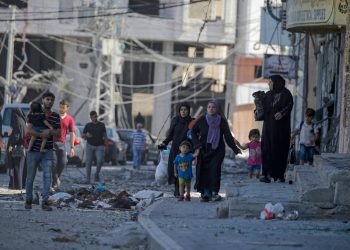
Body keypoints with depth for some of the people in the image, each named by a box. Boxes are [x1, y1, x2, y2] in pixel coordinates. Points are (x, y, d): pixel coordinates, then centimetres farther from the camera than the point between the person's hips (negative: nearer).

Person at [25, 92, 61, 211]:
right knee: (30, 177, 6)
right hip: (33, 150, -2)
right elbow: (29, 130, -14)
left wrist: (50, 131, -18)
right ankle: (28, 200, 21)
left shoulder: (55, 116, 6)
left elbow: (59, 134, 2)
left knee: (47, 176, -10)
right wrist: (41, 134, -26)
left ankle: (45, 202, -10)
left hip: (47, 152, 2)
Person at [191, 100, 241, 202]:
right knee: (203, 171, -5)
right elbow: (193, 132, 8)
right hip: (204, 150, 1)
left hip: (217, 150, -1)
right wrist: (197, 144, -6)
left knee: (215, 169, -14)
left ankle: (214, 192, -11)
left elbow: (228, 135, 4)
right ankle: (205, 193, 0)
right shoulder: (202, 120, 2)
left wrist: (235, 149, -1)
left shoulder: (222, 121, 3)